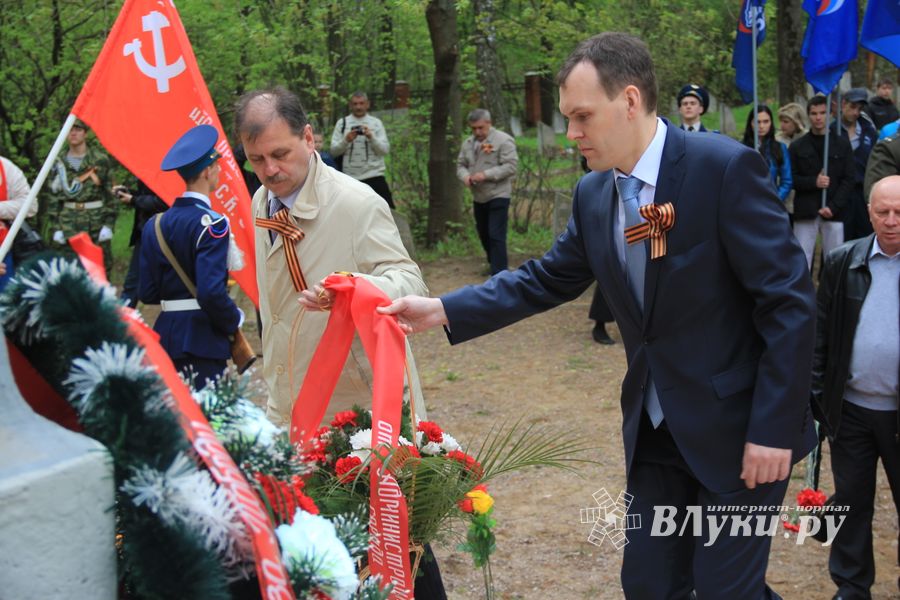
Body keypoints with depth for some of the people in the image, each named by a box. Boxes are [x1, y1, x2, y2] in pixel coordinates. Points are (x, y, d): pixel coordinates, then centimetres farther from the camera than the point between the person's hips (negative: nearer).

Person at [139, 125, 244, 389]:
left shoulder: (155, 225, 9)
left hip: (166, 334, 8)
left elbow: (147, 293, 9)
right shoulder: (210, 224, -13)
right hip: (201, 340, -8)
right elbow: (212, 292, -22)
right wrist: (234, 320, -6)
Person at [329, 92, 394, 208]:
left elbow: (385, 150, 0)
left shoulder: (376, 123, 8)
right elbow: (334, 151, 1)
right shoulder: (342, 123, 7)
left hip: (374, 176, -1)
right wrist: (346, 140, -16)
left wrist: (371, 137, -16)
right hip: (350, 178, 1)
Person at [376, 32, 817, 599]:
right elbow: (546, 280, 11)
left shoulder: (725, 167, -19)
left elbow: (790, 301, -19)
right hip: (654, 430, 7)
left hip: (738, 429, -6)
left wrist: (773, 429, -20)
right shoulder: (593, 194, 3)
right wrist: (442, 309, 0)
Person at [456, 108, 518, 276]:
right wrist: (465, 176, -8)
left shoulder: (503, 140, -10)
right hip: (478, 197, 7)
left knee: (496, 236, -11)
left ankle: (499, 273, -8)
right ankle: (494, 264, 35)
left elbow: (510, 166, -17)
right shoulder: (468, 143, 11)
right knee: (484, 235, 17)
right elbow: (461, 164, 15)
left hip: (498, 195, -7)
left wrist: (486, 175, -23)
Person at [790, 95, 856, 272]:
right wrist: (814, 182, -14)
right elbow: (791, 179, 4)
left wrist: (833, 206, -9)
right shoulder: (797, 147, 8)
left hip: (833, 212, 0)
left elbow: (848, 179, 3)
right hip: (805, 212, 0)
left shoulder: (842, 145, 7)